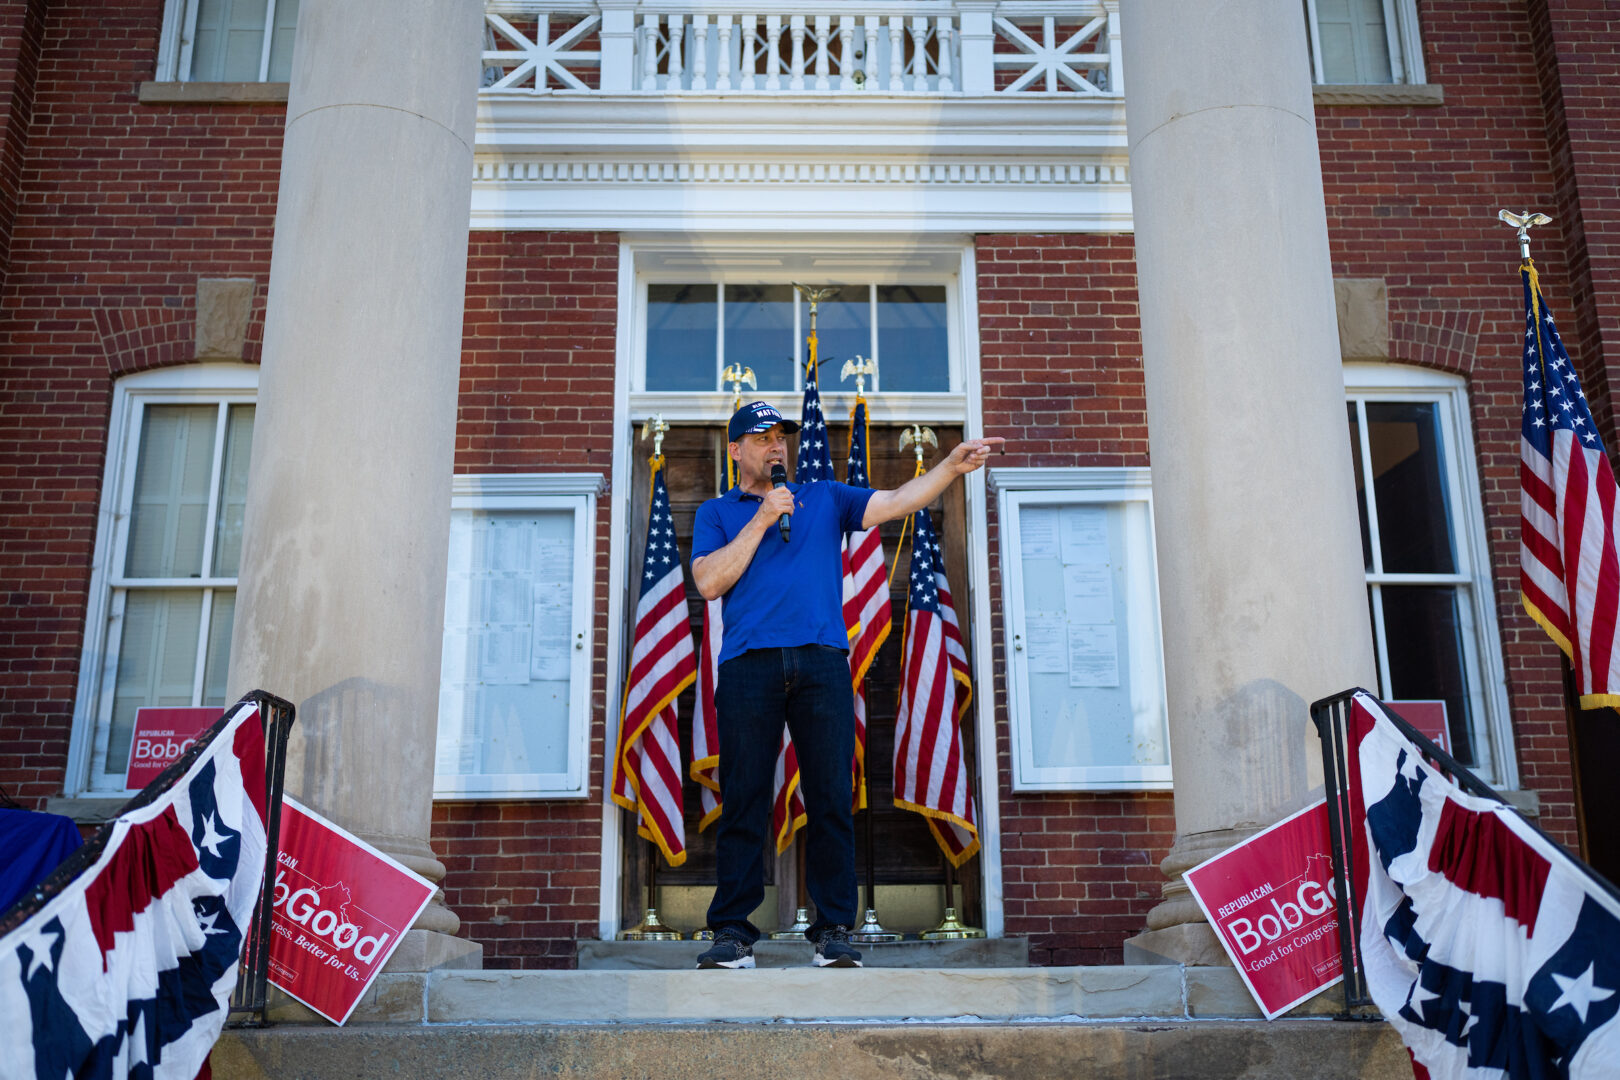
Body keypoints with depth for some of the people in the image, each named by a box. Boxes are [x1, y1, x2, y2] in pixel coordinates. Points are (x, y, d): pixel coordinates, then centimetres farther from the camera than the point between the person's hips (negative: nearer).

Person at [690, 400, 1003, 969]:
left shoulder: (825, 498, 23)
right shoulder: (716, 512, 18)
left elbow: (897, 502, 11)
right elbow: (709, 582, 2)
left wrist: (953, 465, -2)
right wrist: (762, 520, 0)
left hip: (822, 662, 1)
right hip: (748, 665, -1)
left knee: (831, 799, -3)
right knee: (743, 801, -2)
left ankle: (833, 930, 2)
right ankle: (733, 933, 3)